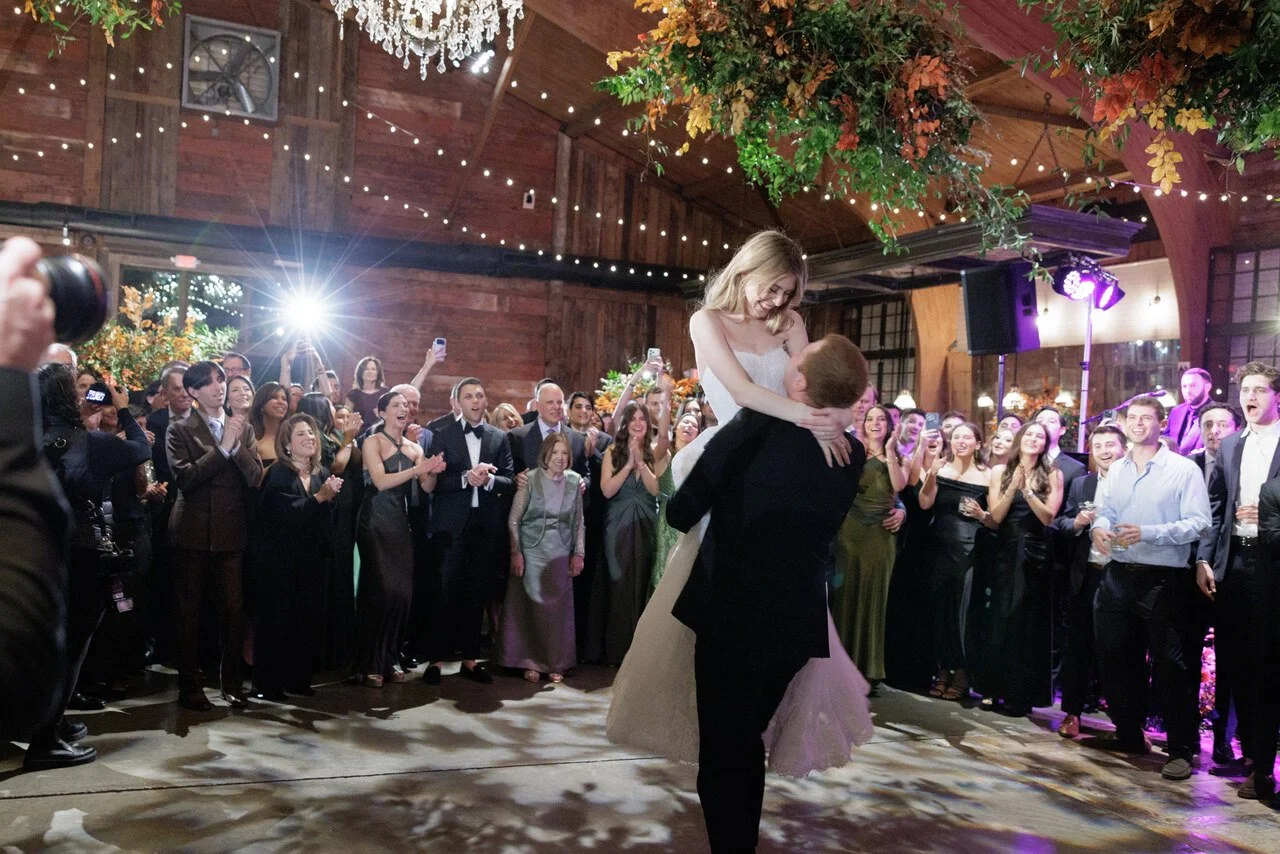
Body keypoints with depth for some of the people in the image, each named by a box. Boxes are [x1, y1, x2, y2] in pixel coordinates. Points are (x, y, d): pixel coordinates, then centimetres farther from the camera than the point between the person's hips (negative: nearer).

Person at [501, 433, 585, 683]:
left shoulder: (574, 481, 2)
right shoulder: (530, 479, -6)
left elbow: (578, 522, 8)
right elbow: (513, 519, -4)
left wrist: (578, 553, 5)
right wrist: (515, 553, -9)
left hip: (561, 555, 3)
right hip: (532, 552, -2)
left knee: (558, 608, 6)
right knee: (531, 607, 1)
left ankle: (555, 664, 17)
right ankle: (531, 662, 13)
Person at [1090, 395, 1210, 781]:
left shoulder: (1184, 469, -4)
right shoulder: (1115, 471, 14)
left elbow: (1199, 524, -11)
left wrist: (1147, 533, -21)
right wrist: (1099, 528, -9)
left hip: (1161, 580, -6)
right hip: (1118, 576, 6)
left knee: (1169, 664, -4)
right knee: (1115, 658, 12)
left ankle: (1181, 749, 8)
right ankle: (1128, 734, 28)